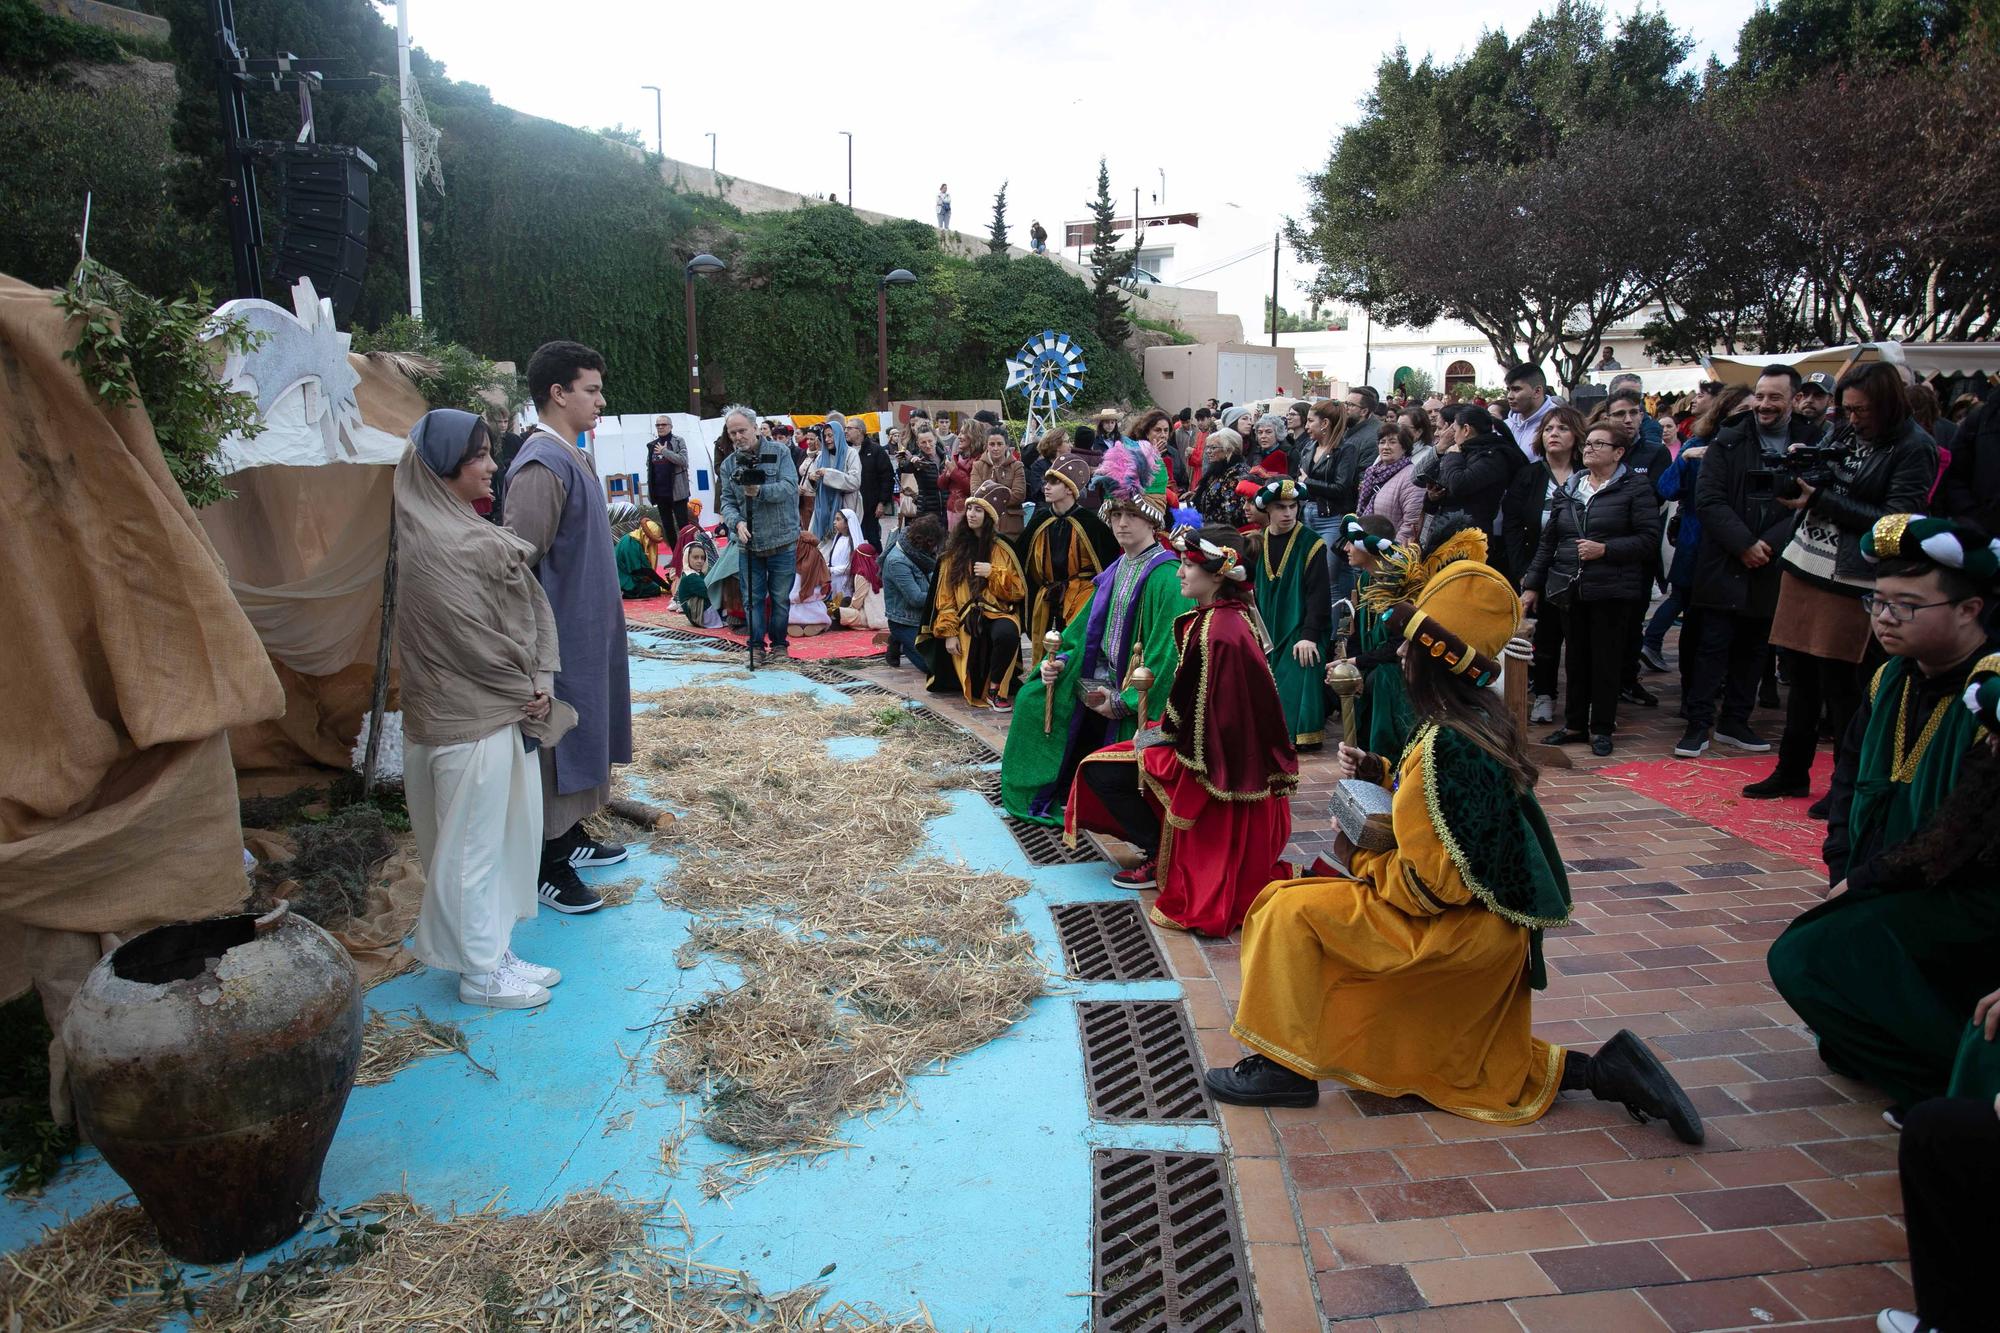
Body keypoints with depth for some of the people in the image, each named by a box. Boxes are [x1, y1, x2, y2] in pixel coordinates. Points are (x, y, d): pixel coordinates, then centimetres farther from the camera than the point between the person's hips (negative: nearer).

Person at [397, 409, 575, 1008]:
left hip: (502, 709, 9)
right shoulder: (435, 544, -19)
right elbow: (472, 636, -19)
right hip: (468, 720, -9)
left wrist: (539, 681, -5)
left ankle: (495, 951, 30)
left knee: (502, 836, 17)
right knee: (473, 843, 4)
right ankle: (481, 971, 18)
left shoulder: (471, 530, 10)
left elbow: (531, 604, 7)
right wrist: (526, 691, -6)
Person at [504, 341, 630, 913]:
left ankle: (570, 835, 33)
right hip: (562, 636, -10)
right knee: (554, 743, 1)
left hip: (588, 630, 10)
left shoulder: (571, 457, 10)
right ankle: (548, 866, 12)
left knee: (582, 735, 19)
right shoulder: (542, 466, -21)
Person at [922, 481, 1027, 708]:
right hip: (965, 619, 2)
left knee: (1007, 633, -38)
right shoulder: (955, 548, 7)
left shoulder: (1001, 549, 2)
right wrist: (949, 632, -5)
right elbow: (945, 594, 5)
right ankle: (976, 686, 27)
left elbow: (1018, 591, 0)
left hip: (997, 613, -2)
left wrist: (994, 574, -15)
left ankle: (995, 690, -19)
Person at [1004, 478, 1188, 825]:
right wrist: (1061, 659, -2)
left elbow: (1165, 651, -23)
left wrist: (1123, 701, -22)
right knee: (1033, 697, 13)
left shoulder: (1165, 576, -19)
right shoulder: (1116, 569, 9)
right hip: (1098, 676, 9)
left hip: (1133, 691, -9)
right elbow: (1088, 623, 14)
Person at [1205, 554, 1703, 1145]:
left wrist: (1357, 857, -10)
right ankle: (1610, 1071, 17)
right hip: (1494, 926, 9)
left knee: (1290, 910, -11)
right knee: (1476, 1077, 23)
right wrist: (1376, 771, 4)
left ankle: (1287, 1064, -4)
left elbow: (1430, 884, -25)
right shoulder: (1481, 719, 0)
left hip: (1458, 933, -9)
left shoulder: (1444, 746, -28)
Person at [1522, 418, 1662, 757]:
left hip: (1612, 591, -4)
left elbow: (1649, 539, -9)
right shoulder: (1568, 489, 14)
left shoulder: (1635, 488, -2)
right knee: (1576, 658, 9)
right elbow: (1548, 541, 15)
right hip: (1571, 589, 4)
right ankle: (1574, 724, 19)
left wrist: (1605, 549, -18)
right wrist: (1532, 584, 11)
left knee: (1606, 660, 1)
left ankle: (1602, 728, 12)